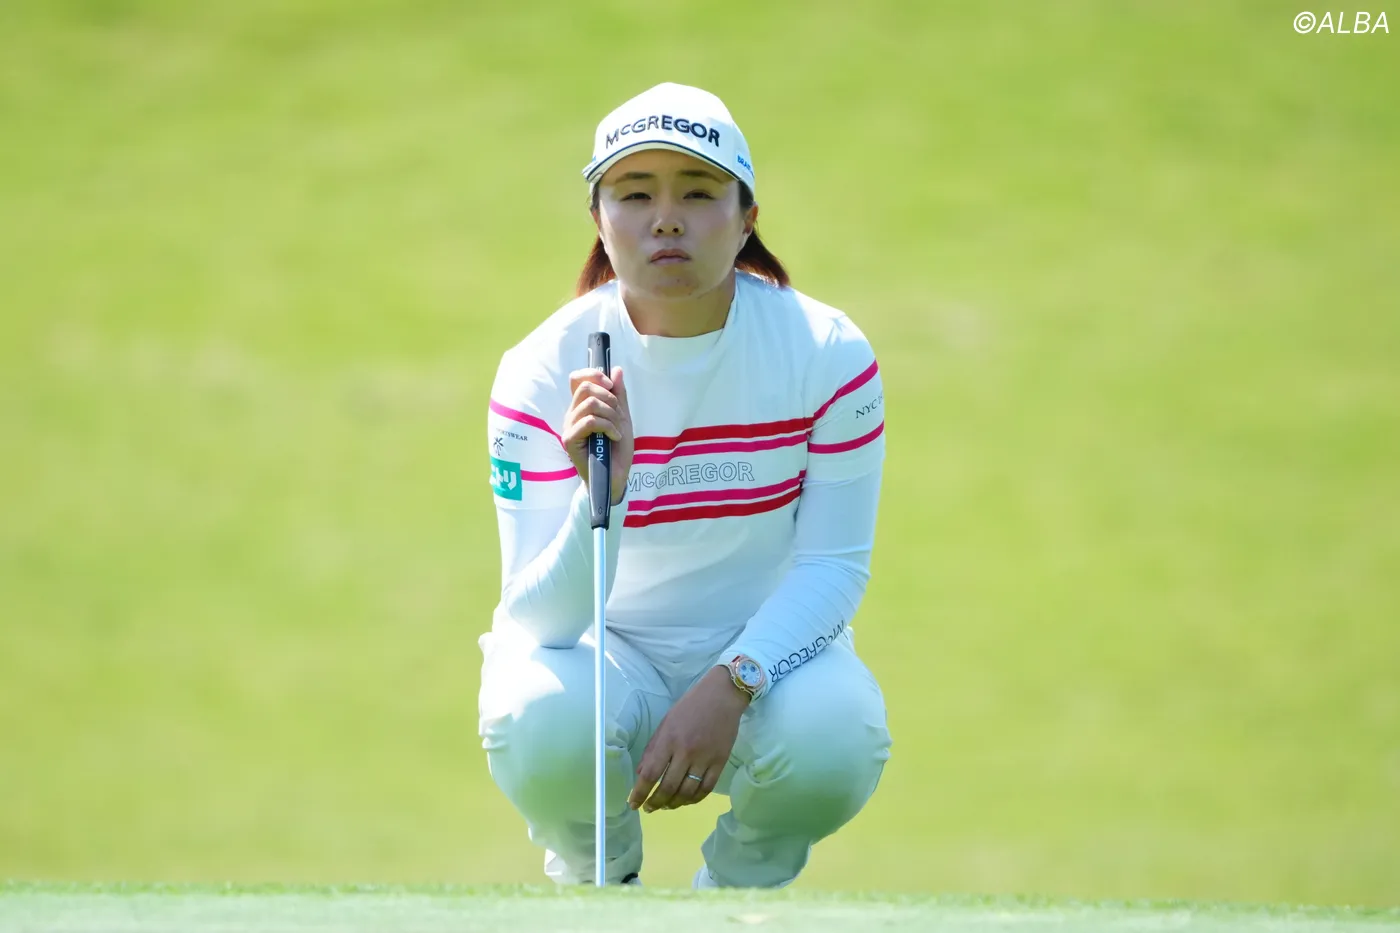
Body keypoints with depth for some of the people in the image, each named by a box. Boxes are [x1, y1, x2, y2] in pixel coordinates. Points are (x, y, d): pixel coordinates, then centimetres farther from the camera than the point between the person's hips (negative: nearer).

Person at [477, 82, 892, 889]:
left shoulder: (828, 352, -13)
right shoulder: (543, 372, -16)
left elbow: (834, 564, -10)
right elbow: (536, 620, -21)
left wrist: (730, 686, -28)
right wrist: (599, 493, -41)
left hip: (767, 643, 1)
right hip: (605, 649, -1)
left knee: (835, 738, -33)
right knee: (540, 724, -35)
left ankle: (740, 885, 4)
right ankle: (597, 879, 2)